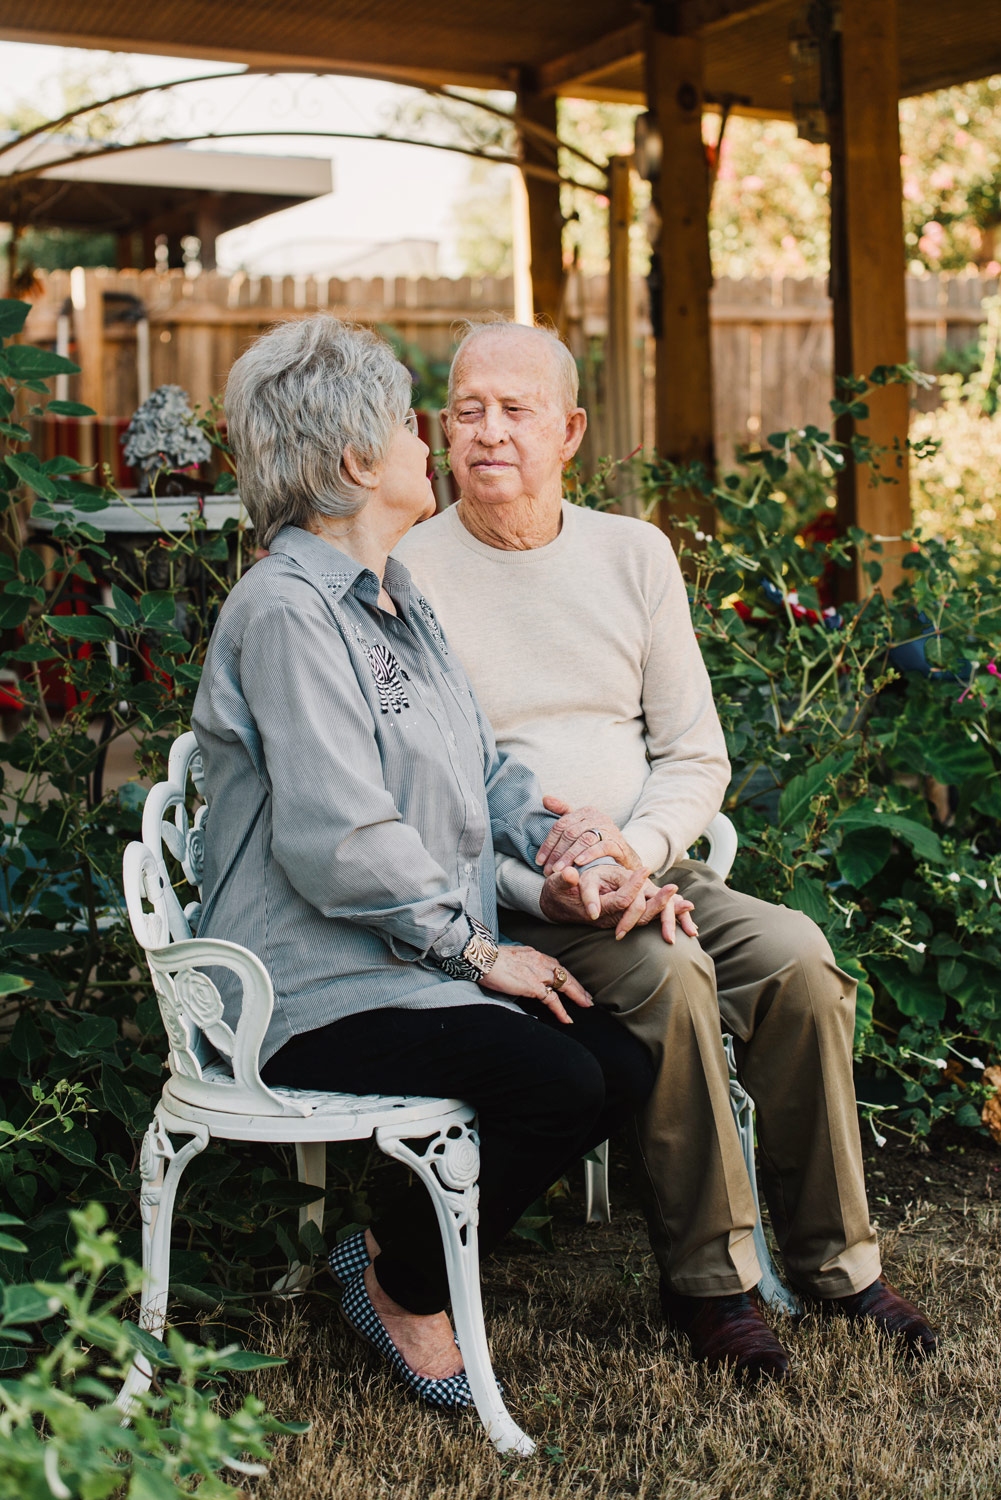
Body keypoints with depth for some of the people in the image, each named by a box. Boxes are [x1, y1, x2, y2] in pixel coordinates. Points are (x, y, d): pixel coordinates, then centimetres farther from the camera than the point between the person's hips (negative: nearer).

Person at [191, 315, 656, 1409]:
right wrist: (477, 947, -15)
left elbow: (483, 773, 19)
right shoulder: (288, 609, -17)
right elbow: (342, 845, -24)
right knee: (556, 1083, -25)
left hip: (424, 958, 10)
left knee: (625, 1068, -9)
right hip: (319, 990, -9)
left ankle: (396, 1245, 8)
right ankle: (399, 1287, 0)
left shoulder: (395, 600, 17)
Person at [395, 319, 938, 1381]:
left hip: (645, 868, 4)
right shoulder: (405, 578, -4)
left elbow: (695, 757, 9)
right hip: (495, 897, -4)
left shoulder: (633, 555, 9)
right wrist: (540, 886, -21)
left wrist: (633, 847, -12)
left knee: (794, 955, -20)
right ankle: (707, 1281, -15)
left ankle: (834, 1259, -6)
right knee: (667, 975, -30)